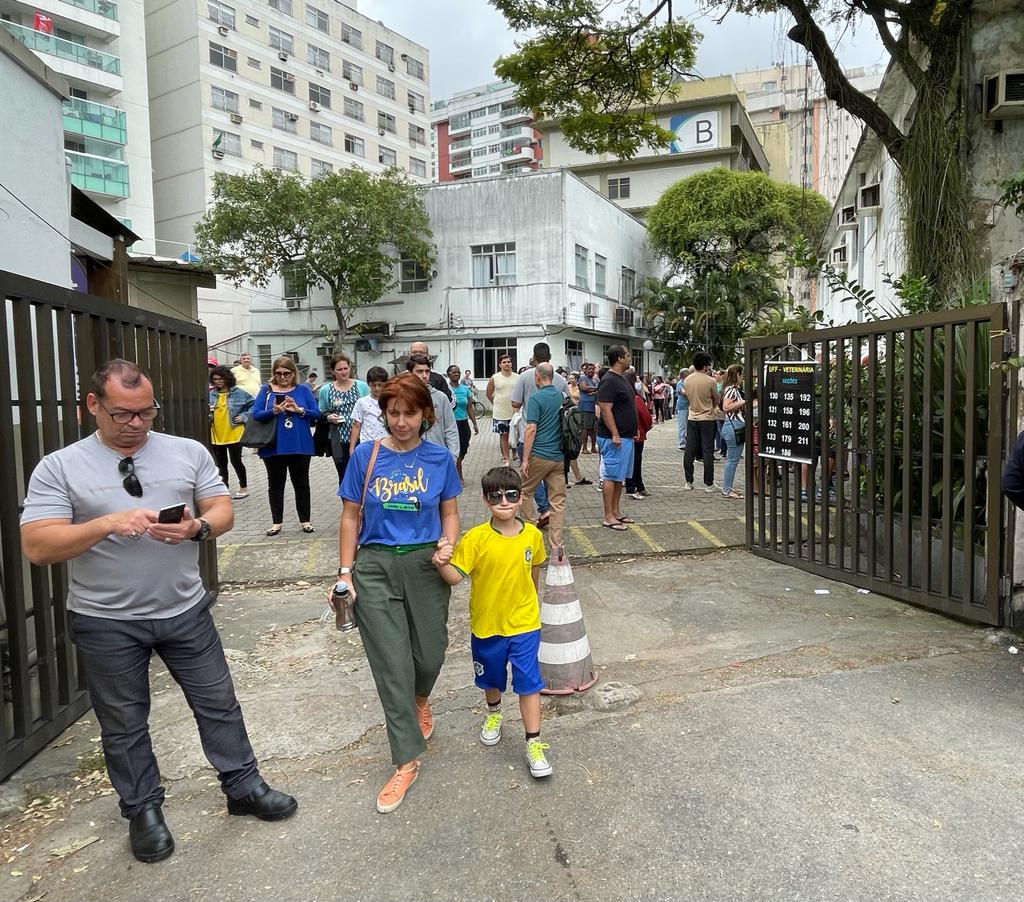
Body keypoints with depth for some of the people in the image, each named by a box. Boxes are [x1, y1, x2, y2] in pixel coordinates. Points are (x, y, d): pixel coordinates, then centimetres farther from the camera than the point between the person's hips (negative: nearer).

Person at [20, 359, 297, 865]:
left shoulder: (189, 452, 0)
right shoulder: (59, 467, -7)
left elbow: (223, 511, 1)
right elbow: (37, 546, -13)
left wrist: (198, 527, -22)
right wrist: (108, 524, -27)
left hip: (185, 611, 2)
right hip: (105, 623, -1)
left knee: (218, 704, 13)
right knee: (123, 725, 15)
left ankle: (244, 788, 32)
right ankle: (142, 811, 36)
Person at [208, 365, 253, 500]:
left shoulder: (238, 393, -5)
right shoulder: (211, 395, 7)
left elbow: (253, 405, 0)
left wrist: (244, 416, -8)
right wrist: (207, 412, -6)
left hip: (234, 434, -5)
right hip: (216, 436, 5)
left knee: (236, 461, 1)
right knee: (221, 464, 12)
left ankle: (244, 488, 18)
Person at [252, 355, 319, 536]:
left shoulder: (303, 389, 2)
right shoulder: (266, 389, 1)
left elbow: (316, 414, -2)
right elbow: (255, 414, -6)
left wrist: (298, 409, -19)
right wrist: (273, 411, -22)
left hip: (300, 446, 0)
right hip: (273, 447, 0)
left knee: (301, 483, 9)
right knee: (275, 484, 10)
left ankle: (305, 520, 20)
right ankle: (277, 522, 21)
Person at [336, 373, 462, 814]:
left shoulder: (439, 459, 0)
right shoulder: (365, 456, -2)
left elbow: (450, 513, 8)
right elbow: (351, 517, 2)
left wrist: (447, 544, -11)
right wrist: (345, 572, -2)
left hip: (426, 566, 1)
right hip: (375, 566, -1)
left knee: (429, 655, 9)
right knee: (392, 666, 2)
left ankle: (419, 700, 48)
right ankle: (407, 761, 17)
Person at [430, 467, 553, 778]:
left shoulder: (532, 535, -10)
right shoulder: (476, 538, -18)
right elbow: (455, 577, -21)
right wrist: (442, 563, -42)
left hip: (524, 624, 0)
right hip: (486, 625, 0)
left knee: (528, 682, 1)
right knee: (491, 678, 22)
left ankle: (534, 743, 15)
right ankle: (494, 713, 52)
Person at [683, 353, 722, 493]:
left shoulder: (686, 380, -1)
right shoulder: (710, 381, -14)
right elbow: (717, 400, 0)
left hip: (692, 418, 4)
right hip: (707, 419, -4)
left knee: (689, 451, 8)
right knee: (707, 451, 2)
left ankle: (688, 482, 12)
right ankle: (708, 484, 6)